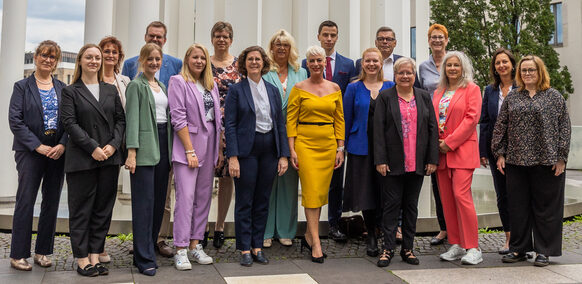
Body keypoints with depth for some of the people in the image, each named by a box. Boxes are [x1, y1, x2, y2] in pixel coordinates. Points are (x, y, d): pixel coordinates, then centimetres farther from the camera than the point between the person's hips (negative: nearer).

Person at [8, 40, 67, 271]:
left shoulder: (63, 88, 11)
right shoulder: (22, 87, 3)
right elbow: (15, 120, -5)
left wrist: (62, 145, -11)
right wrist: (38, 146, -13)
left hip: (58, 152, 3)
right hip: (30, 151, -3)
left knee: (51, 202, 6)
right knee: (25, 201, -3)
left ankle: (43, 251, 17)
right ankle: (18, 254, 6)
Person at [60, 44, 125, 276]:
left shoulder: (111, 90, 13)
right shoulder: (70, 92, 3)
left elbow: (120, 119, 8)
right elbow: (70, 123, -7)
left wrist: (113, 145, -8)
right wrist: (93, 148, -15)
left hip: (109, 159, 4)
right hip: (82, 159, -4)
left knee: (103, 209, 6)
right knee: (81, 210, 2)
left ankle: (95, 257, 15)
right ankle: (82, 260, 10)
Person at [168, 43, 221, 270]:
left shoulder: (211, 85, 15)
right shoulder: (178, 82, -3)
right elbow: (178, 118, -11)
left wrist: (218, 149, 9)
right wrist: (190, 150, -15)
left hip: (209, 144, 7)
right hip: (188, 143, -6)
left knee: (204, 197, 8)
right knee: (186, 197, -9)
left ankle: (195, 244, 17)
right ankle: (180, 250, -2)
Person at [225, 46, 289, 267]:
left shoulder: (273, 90, 11)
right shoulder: (236, 90, -1)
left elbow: (280, 124, 11)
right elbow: (229, 125, -6)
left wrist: (283, 155, 3)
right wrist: (233, 156, -14)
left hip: (269, 149, 4)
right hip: (247, 149, -4)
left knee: (263, 201, 9)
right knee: (244, 201, 1)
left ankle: (258, 246, 20)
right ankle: (245, 250, 11)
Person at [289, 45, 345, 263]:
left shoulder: (334, 88, 9)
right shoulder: (299, 88, 0)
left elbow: (339, 120, 11)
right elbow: (291, 120, -2)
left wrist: (340, 148, 5)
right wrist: (292, 150, -8)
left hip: (328, 144, 4)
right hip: (305, 143, -3)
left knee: (321, 192, 6)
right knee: (311, 192, -7)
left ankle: (308, 236, 21)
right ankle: (316, 243, -3)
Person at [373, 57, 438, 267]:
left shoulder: (424, 97, 9)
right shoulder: (385, 97, 1)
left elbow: (432, 128, 7)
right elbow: (378, 130, -4)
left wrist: (432, 159, 0)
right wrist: (380, 160, -11)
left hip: (417, 163, 3)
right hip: (393, 163, -3)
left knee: (411, 206, 10)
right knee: (391, 205, 1)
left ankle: (408, 249, 19)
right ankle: (388, 249, 9)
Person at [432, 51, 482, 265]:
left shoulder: (471, 89, 0)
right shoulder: (438, 92, 18)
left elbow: (472, 118, -9)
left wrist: (450, 142, -13)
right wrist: (436, 142, 0)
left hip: (462, 150, -6)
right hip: (441, 151, 6)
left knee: (461, 195, -14)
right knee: (446, 199, 5)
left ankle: (473, 249, -6)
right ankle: (456, 245, 14)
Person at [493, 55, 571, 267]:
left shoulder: (554, 97, 3)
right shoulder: (512, 97, 11)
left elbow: (564, 128, 0)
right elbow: (500, 126, 10)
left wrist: (561, 157, -7)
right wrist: (500, 153, 2)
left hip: (546, 162, -3)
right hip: (516, 161, 3)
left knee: (545, 206, 3)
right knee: (517, 206, 8)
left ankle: (544, 251, 14)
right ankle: (518, 249, 19)